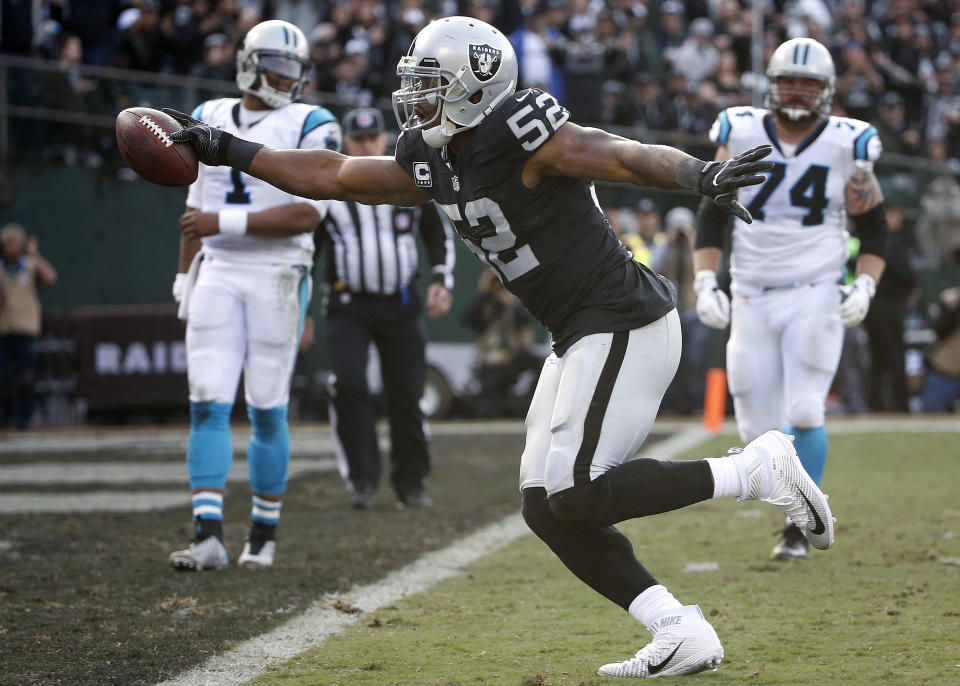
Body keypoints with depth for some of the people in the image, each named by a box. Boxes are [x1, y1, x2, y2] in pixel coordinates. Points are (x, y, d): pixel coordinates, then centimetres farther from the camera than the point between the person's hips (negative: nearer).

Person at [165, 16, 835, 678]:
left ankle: (759, 467, -5)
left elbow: (626, 157, -29)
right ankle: (681, 632, 3)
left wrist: (701, 176, -47)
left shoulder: (523, 137, -17)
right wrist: (227, 150, 18)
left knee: (578, 494, -15)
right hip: (581, 338, 10)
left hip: (627, 326, -10)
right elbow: (331, 175, 18)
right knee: (546, 508, 4)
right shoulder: (436, 165, 9)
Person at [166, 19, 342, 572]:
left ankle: (264, 534, 12)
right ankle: (209, 536, -9)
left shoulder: (311, 128, -3)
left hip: (278, 277, -3)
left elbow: (307, 214, -14)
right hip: (216, 275, 4)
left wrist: (226, 222, -19)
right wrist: (187, 280, 17)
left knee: (267, 409, 0)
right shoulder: (211, 121, 13)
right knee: (208, 403, -6)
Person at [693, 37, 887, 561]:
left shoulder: (846, 146, -1)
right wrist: (705, 282, -4)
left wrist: (864, 286, -9)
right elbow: (711, 216, 7)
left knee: (803, 415, -16)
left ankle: (797, 529, -3)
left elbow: (874, 228, 6)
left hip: (816, 297, -2)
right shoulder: (740, 135, 1)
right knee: (760, 433, 1)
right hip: (752, 299, 2)